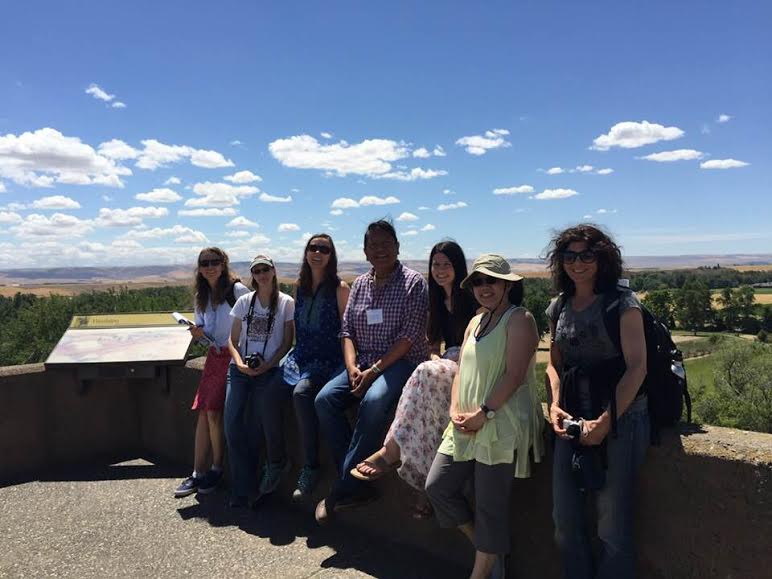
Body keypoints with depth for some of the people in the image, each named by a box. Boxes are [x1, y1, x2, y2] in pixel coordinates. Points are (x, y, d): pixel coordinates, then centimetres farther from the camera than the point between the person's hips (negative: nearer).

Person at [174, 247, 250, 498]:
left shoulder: (237, 290, -9)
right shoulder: (201, 296, 12)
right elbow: (205, 332, 18)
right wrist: (198, 334, -5)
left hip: (235, 356, -6)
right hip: (214, 355, 6)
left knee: (213, 411, -10)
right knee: (204, 411, -1)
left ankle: (216, 469, 7)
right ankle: (198, 473, 6)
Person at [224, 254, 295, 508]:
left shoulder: (286, 303, 0)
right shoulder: (244, 302, 9)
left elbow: (287, 342, 0)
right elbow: (233, 340, 10)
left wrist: (267, 365, -12)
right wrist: (239, 363, -9)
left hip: (268, 371, -3)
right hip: (240, 369, 3)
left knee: (253, 428, -4)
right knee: (232, 424, -9)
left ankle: (244, 487, 13)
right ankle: (242, 488, 4)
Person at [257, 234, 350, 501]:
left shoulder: (339, 288, -4)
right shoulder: (299, 286, 13)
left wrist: (346, 363, -13)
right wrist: (293, 355, 13)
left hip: (328, 357, -5)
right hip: (300, 355, 5)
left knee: (301, 392, -32)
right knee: (270, 396, -17)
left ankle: (310, 468, -19)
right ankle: (276, 461, 3)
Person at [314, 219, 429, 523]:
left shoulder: (413, 282, -4)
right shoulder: (359, 284, 14)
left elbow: (409, 335, -12)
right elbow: (347, 330, 11)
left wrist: (375, 370, -18)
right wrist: (352, 367, -7)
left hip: (402, 362, -6)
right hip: (363, 363, 6)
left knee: (373, 402, -34)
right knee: (325, 399, -16)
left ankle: (342, 490, -20)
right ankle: (356, 484, -11)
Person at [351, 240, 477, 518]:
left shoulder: (471, 298, -5)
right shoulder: (438, 301, 16)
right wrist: (436, 359, -5)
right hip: (446, 364, 5)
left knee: (426, 374, -34)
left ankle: (391, 452, -30)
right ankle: (430, 484, -30)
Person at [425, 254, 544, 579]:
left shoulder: (519, 320, -7)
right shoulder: (476, 323, 17)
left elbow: (514, 375, -16)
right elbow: (462, 371, 14)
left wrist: (483, 413, -18)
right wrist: (455, 411, -1)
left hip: (502, 424, -8)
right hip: (467, 426, 8)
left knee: (490, 504, -1)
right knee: (437, 486, 8)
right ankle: (488, 548, 27)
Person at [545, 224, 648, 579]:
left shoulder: (622, 303, -8)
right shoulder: (558, 307, 9)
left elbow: (637, 367, -13)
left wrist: (605, 421, -17)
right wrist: (555, 404, -1)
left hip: (620, 419, -5)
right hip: (574, 420, 6)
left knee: (612, 526, 2)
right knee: (565, 520, 11)